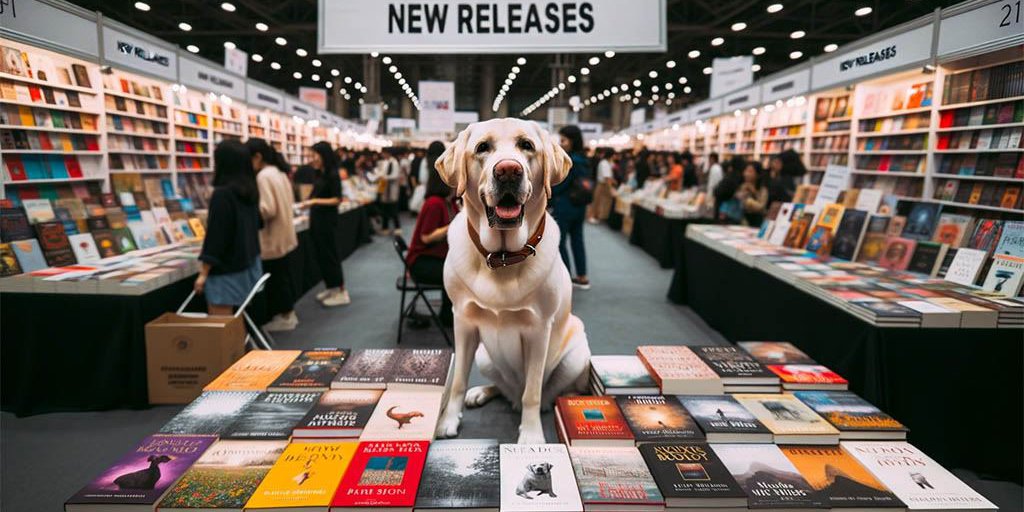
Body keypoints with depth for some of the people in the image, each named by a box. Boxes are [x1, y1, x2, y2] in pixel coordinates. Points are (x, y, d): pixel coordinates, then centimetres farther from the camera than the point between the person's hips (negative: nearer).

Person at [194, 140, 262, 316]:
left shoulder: (222, 193, -16)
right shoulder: (250, 190, 7)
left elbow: (215, 235, -17)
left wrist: (204, 273, -12)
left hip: (227, 270, -8)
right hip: (249, 265, 8)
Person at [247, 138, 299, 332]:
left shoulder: (264, 176, -19)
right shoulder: (279, 172, 10)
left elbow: (267, 210, -24)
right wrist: (253, 208, 17)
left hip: (273, 239, -9)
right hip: (284, 236, 9)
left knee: (276, 279, 2)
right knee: (284, 276, 16)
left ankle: (284, 318, 12)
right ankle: (289, 314, 25)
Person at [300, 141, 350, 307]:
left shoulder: (332, 175, -14)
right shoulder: (318, 174, 9)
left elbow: (337, 200, -18)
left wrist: (315, 201, -23)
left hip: (327, 219, -8)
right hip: (316, 218, 8)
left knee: (330, 254, -4)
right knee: (320, 254, 13)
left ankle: (341, 293, 3)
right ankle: (330, 288, 24)